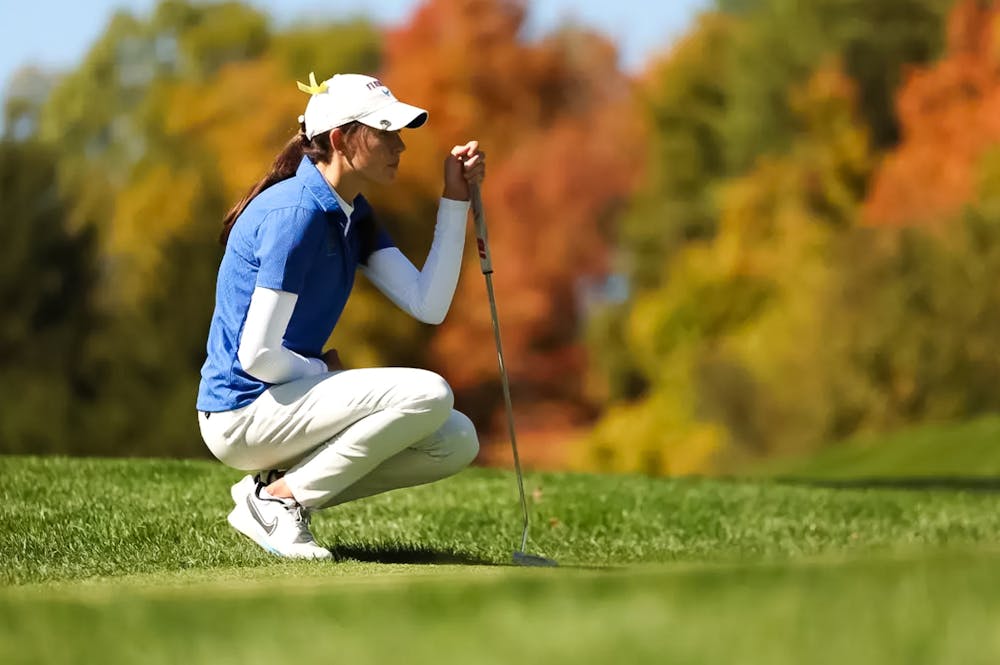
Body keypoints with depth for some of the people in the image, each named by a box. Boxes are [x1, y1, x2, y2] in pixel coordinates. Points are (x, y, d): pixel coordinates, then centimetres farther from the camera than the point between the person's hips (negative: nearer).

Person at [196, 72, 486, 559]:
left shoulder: (353, 215, 10)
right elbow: (257, 356, -22)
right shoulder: (295, 212, -20)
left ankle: (271, 487, 5)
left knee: (457, 442, 3)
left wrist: (455, 200, -2)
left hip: (288, 399, 10)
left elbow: (428, 305, 0)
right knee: (429, 395, -22)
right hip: (242, 413, -9)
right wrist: (324, 370, -4)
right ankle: (280, 498, -11)